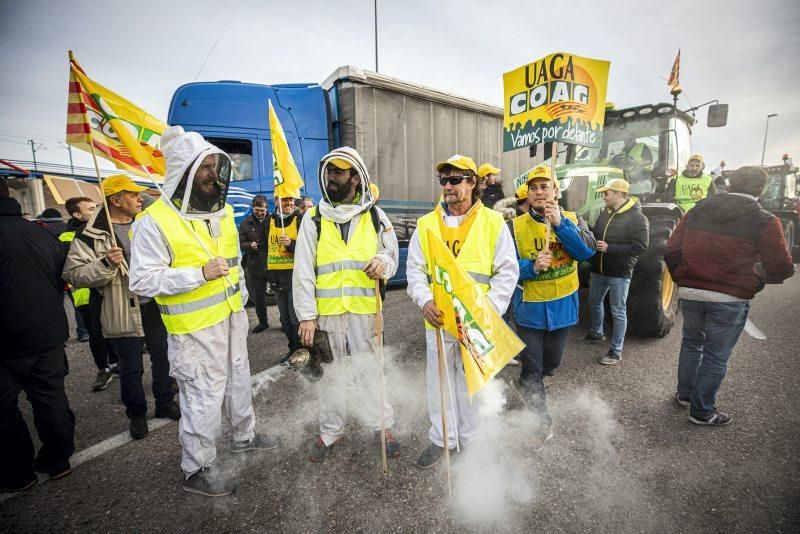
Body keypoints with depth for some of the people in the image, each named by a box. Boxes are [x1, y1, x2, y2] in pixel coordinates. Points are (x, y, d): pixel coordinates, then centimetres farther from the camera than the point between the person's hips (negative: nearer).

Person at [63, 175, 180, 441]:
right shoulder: (92, 234, -10)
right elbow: (74, 274, -12)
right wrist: (106, 264, -28)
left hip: (156, 306, 5)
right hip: (123, 312, -4)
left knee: (163, 357, 16)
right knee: (131, 368, 9)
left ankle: (165, 403, 36)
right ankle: (137, 413, 32)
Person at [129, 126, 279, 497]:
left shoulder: (223, 211, 6)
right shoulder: (155, 221, -16)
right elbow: (142, 281, -18)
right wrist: (199, 274, -28)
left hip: (231, 317, 7)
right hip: (195, 327, -7)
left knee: (239, 380, 21)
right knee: (205, 397, 3)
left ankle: (244, 436, 44)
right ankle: (196, 469, 27)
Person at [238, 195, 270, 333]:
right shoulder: (246, 223, 5)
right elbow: (241, 243, 5)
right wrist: (250, 245, -16)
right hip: (256, 266, 3)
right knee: (258, 296, 15)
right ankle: (263, 322, 34)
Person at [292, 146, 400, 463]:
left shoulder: (375, 217, 3)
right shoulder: (314, 219, 1)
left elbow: (392, 255, 8)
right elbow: (303, 270, -1)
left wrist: (383, 265, -16)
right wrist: (306, 315, -6)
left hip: (364, 310, 0)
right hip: (325, 312, 1)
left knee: (372, 370, 11)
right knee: (330, 374, 15)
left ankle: (382, 426, 33)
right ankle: (330, 430, 36)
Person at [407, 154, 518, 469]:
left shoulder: (493, 222, -3)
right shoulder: (426, 224, 3)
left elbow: (507, 272, -3)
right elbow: (415, 269, 3)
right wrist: (424, 301, -15)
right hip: (437, 321, 2)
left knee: (471, 383, 16)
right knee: (439, 383, 15)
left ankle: (469, 439, 40)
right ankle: (441, 440, 36)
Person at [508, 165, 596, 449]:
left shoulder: (572, 219, 1)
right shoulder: (516, 226, -6)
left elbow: (587, 250, -16)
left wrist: (560, 223, -26)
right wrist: (532, 266, -26)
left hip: (562, 307, 3)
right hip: (529, 308, -2)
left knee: (552, 362, 19)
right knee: (532, 366, 5)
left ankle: (524, 384, 50)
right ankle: (542, 421, 25)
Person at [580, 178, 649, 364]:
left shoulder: (637, 218, -15)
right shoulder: (605, 213, 6)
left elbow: (640, 247, -21)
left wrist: (609, 248, -24)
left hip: (619, 274, -7)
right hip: (598, 270, 7)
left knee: (618, 312, 4)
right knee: (594, 303, 22)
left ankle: (616, 351, 16)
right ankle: (596, 333, 45)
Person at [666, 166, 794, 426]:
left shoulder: (696, 212, 4)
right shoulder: (765, 221, -6)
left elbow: (671, 251, 3)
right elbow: (782, 268, -7)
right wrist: (760, 278, 14)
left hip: (690, 293, 3)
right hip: (730, 299, -3)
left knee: (691, 342, 23)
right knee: (716, 355, 10)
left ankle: (684, 393, 36)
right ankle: (702, 411, 22)